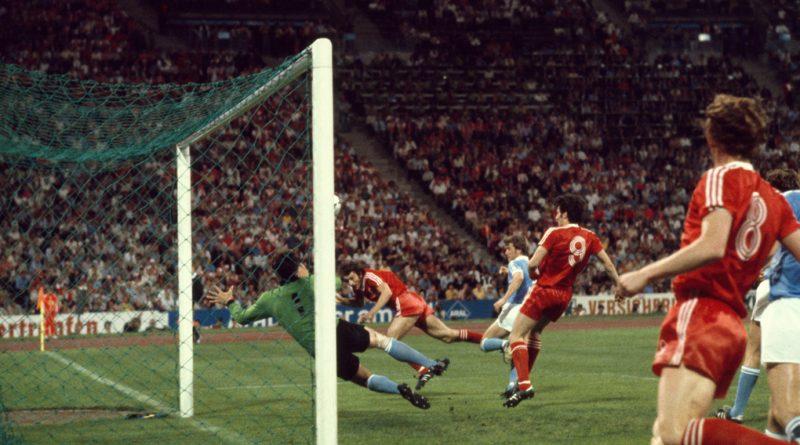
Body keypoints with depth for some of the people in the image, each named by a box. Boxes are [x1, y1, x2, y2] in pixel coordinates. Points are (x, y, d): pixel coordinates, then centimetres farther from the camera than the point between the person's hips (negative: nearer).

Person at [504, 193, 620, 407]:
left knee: (516, 336, -6)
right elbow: (608, 264, 7)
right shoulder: (589, 237, 3)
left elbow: (533, 263, -16)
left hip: (544, 291, -7)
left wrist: (529, 263, 7)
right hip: (565, 295, 7)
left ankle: (524, 384, -24)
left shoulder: (554, 233, -13)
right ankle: (525, 379, 25)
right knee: (533, 333, 25)